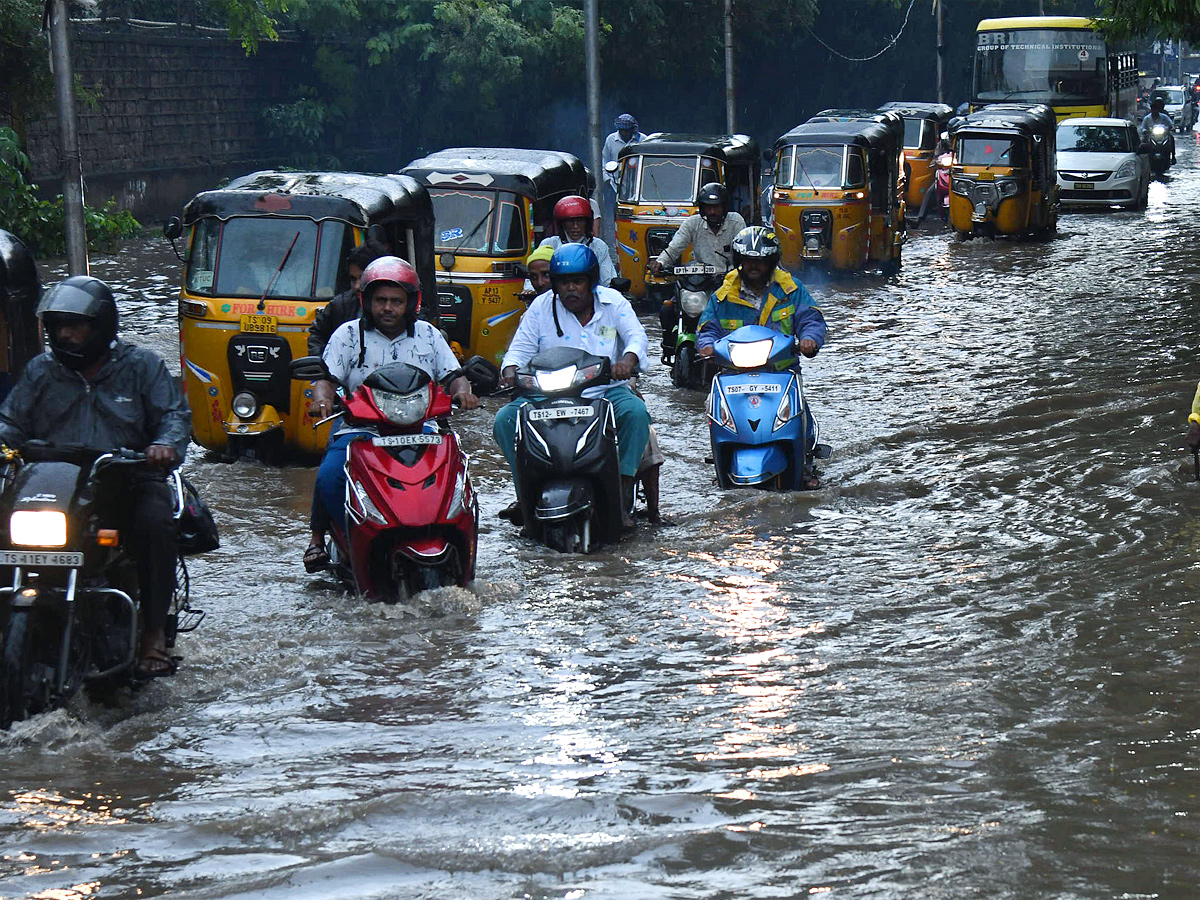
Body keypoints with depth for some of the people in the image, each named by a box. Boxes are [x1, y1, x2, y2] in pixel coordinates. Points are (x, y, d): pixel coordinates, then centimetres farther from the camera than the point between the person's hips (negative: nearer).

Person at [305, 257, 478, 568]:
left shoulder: (427, 335, 14)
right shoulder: (349, 334, 8)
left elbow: (453, 375, 12)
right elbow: (327, 378, 0)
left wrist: (462, 391, -11)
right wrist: (322, 399, -23)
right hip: (359, 429, -1)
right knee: (329, 477, -26)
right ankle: (318, 538, -3)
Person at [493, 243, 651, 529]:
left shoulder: (613, 302, 5)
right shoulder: (541, 307, 6)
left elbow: (637, 335, -6)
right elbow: (521, 347, 4)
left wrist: (629, 358, -30)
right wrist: (510, 369, -20)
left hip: (606, 390, -1)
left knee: (636, 413, -32)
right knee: (504, 420, -19)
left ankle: (624, 494, -25)